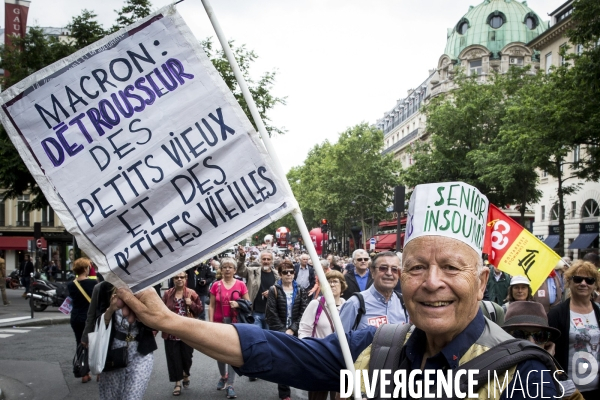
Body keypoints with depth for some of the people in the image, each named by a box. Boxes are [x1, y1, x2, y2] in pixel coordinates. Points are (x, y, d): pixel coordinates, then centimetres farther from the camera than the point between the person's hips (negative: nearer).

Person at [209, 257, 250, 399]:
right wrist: (211, 323, -4)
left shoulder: (241, 285, -1)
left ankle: (230, 385, 1)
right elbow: (211, 306, 3)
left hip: (235, 323, -2)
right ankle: (223, 376, 35)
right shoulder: (216, 285, 2)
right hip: (219, 323, 2)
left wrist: (238, 304, -15)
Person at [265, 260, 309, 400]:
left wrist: (292, 329, -11)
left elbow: (304, 312, -2)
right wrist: (283, 331, -10)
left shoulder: (300, 290, 6)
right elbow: (271, 314, -6)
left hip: (295, 332, 2)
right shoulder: (274, 290, 0)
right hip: (279, 333, -2)